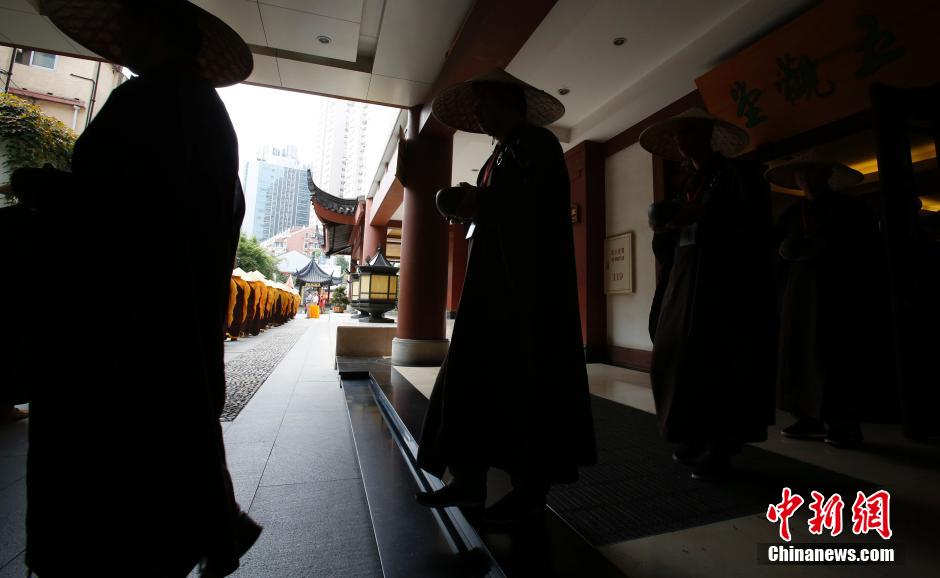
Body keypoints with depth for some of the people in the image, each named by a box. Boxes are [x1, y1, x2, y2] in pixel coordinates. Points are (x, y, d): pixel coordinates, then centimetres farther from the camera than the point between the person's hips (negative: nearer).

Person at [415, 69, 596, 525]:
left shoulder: (536, 142, -1)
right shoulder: (500, 154, 24)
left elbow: (543, 207, -17)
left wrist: (479, 203, -11)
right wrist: (472, 205, 4)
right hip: (494, 279, 9)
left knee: (526, 380, -3)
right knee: (475, 375, 6)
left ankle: (531, 487, 11)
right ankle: (469, 480, 15)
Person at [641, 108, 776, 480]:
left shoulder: (738, 174, 2)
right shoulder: (687, 186, 20)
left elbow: (754, 226, -12)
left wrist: (699, 218, -15)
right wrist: (664, 227, -4)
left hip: (724, 287, -6)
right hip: (683, 286, 6)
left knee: (715, 366, -6)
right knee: (677, 362, 4)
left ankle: (715, 451, 8)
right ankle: (694, 443, 18)